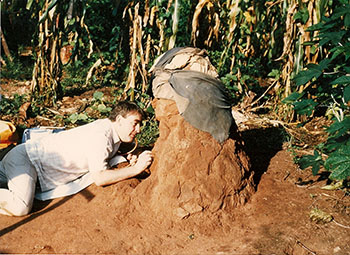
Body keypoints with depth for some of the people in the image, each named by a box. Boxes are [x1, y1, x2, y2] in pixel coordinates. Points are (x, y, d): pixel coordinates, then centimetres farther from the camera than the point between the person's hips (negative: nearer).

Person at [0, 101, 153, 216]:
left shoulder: (111, 129, 3)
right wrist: (136, 169, -24)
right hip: (24, 158, -10)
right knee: (20, 208, -30)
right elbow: (99, 178, -28)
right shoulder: (100, 136, -24)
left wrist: (129, 163, -4)